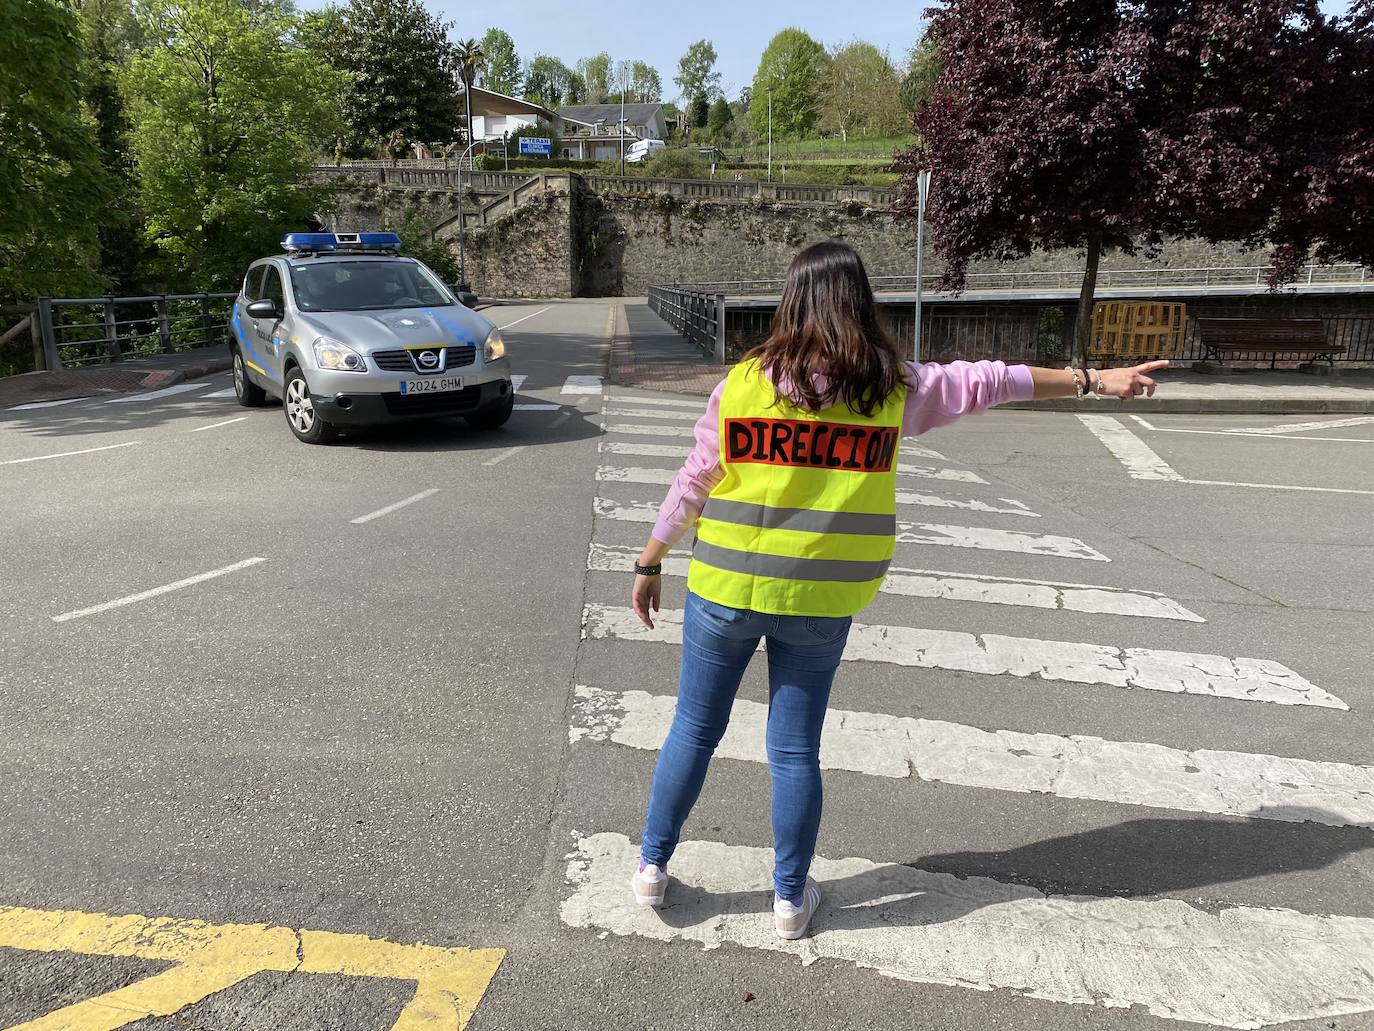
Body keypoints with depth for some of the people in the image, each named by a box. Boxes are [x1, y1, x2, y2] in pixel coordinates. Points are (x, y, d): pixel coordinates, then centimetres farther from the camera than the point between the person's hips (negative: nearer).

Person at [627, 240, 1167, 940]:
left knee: (694, 731, 16)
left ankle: (652, 866, 30)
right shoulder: (893, 389, -4)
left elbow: (691, 487, -2)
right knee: (796, 751, 14)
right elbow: (985, 381, 9)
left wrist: (649, 566, 11)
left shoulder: (744, 382, -7)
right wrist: (1094, 379, 23)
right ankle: (791, 897, 30)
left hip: (725, 591, 0)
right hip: (820, 604, 1)